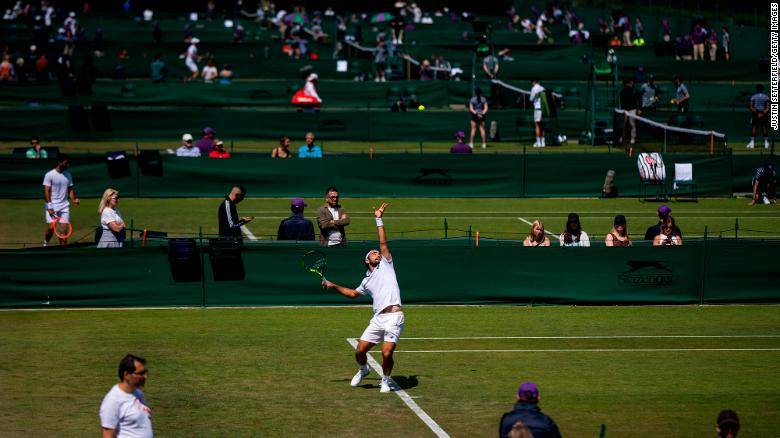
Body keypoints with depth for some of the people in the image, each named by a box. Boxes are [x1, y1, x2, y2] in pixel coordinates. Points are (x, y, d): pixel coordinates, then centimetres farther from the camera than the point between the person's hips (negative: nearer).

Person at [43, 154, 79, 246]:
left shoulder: (68, 175, 10)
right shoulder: (49, 175, -7)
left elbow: (70, 189, 15)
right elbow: (46, 192, -10)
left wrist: (74, 199, -5)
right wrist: (49, 207, -17)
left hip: (64, 206, 5)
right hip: (52, 206, -5)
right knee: (51, 228, -11)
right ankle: (45, 244, 13)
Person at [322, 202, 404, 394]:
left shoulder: (386, 266, 10)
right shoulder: (367, 281, 22)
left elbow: (383, 243, 3)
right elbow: (353, 293, 40)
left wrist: (379, 220, 2)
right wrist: (334, 286, 37)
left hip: (393, 317, -5)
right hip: (378, 319, 5)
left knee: (387, 353, -14)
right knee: (360, 351, 2)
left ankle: (385, 380, 12)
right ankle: (363, 370, 35)